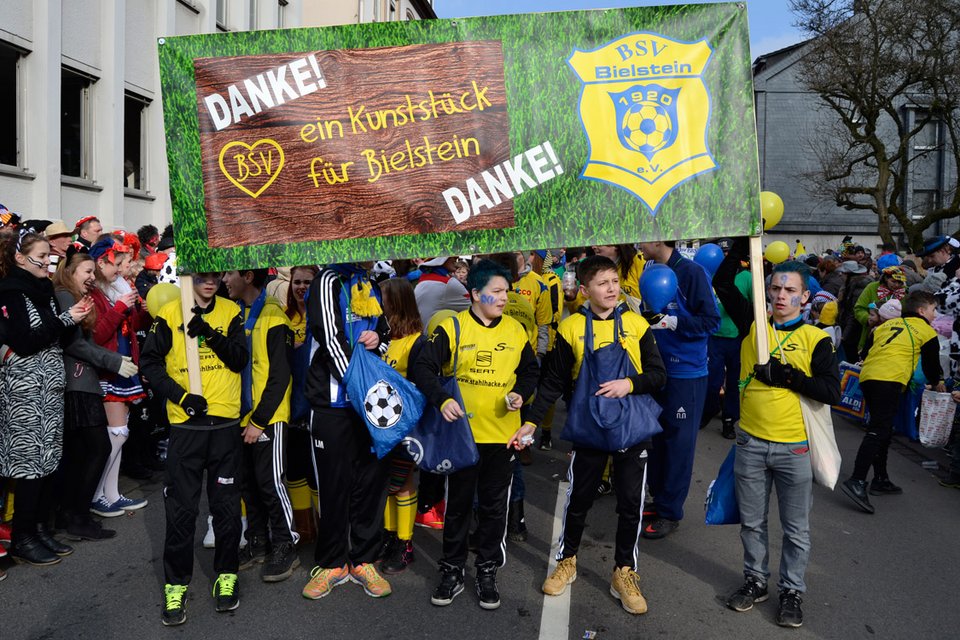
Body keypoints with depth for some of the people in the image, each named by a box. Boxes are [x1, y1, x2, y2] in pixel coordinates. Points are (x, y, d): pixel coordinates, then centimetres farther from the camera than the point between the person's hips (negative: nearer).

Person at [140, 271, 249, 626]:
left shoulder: (231, 312, 4)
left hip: (225, 423, 1)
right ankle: (176, 584, 19)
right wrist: (182, 396, -11)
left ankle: (226, 575, 26)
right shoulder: (169, 313, 0)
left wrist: (210, 333, -18)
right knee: (180, 508, 4)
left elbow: (240, 360, -5)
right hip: (185, 424, -1)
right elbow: (149, 362, -1)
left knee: (227, 503, 9)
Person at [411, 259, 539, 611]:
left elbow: (530, 371, 14)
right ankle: (452, 572, 26)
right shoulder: (451, 328, -7)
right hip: (462, 432, -2)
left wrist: (520, 393, -6)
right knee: (458, 505, 11)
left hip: (503, 434, 2)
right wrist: (442, 400, -27)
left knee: (494, 506, 12)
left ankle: (487, 572, 28)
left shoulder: (515, 330, 3)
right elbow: (424, 368, -12)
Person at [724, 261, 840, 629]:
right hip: (751, 442, 2)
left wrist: (785, 375, -19)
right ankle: (755, 581, 33)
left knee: (796, 528, 11)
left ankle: (792, 591, 28)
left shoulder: (815, 338, -5)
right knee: (752, 521, 15)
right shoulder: (752, 326, 1)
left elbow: (832, 391, -13)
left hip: (794, 447, -2)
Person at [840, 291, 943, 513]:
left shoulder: (887, 324, 27)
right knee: (878, 431, -14)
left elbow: (866, 350, 24)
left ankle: (881, 480, 25)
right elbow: (931, 363, 19)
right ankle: (856, 482, -26)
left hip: (867, 377, 7)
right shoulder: (926, 331, 13)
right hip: (890, 381, -7)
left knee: (883, 430, 19)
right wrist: (937, 383, 39)